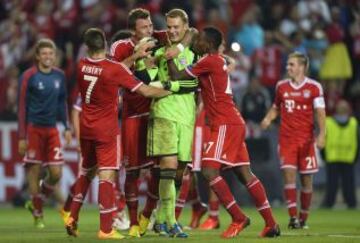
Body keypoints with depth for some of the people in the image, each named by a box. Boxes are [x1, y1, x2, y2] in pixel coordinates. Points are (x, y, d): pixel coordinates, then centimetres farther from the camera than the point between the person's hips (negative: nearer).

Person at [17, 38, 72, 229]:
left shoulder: (59, 76, 7)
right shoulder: (29, 76, -7)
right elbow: (22, 107, -6)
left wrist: (67, 127, 10)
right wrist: (21, 136, -9)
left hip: (51, 129, 4)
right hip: (34, 129, -4)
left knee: (56, 173, -1)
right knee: (34, 170, -2)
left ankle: (35, 203, 22)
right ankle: (37, 214, 10)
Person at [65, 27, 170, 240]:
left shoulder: (81, 66, -3)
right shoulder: (115, 69, -17)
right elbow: (146, 91, -12)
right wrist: (170, 91, 2)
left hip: (86, 127, 5)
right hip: (107, 129, -5)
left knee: (86, 171, 21)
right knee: (107, 175, -4)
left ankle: (73, 218, 20)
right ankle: (106, 229, -7)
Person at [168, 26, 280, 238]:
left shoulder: (209, 62, -11)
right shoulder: (219, 61, 16)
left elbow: (176, 76, -10)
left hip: (225, 125, -10)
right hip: (235, 123, 10)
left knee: (209, 170, -13)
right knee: (245, 173, 8)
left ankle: (239, 218, -13)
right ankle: (271, 223, 8)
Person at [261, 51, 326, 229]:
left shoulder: (314, 87, -2)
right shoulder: (281, 86, 8)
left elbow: (320, 112, -6)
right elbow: (276, 107, 22)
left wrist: (321, 134, -17)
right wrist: (268, 118, 1)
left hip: (306, 139, -2)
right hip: (286, 139, 2)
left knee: (306, 178, 3)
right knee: (289, 173, -12)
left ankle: (303, 218, 17)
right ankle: (293, 217, -15)